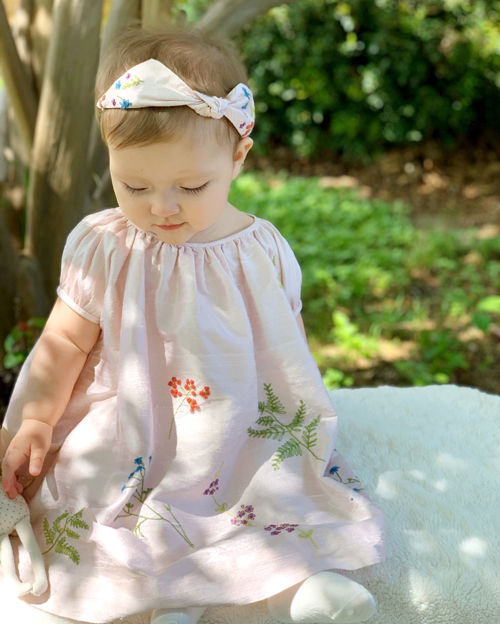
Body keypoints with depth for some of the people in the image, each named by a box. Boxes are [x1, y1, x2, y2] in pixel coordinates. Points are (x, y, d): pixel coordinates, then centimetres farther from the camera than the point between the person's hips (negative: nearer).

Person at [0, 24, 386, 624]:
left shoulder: (263, 253, -6)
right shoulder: (100, 246, -7)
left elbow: (286, 349, 7)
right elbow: (65, 341, 0)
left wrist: (302, 425, 8)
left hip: (241, 434, 1)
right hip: (124, 437, 0)